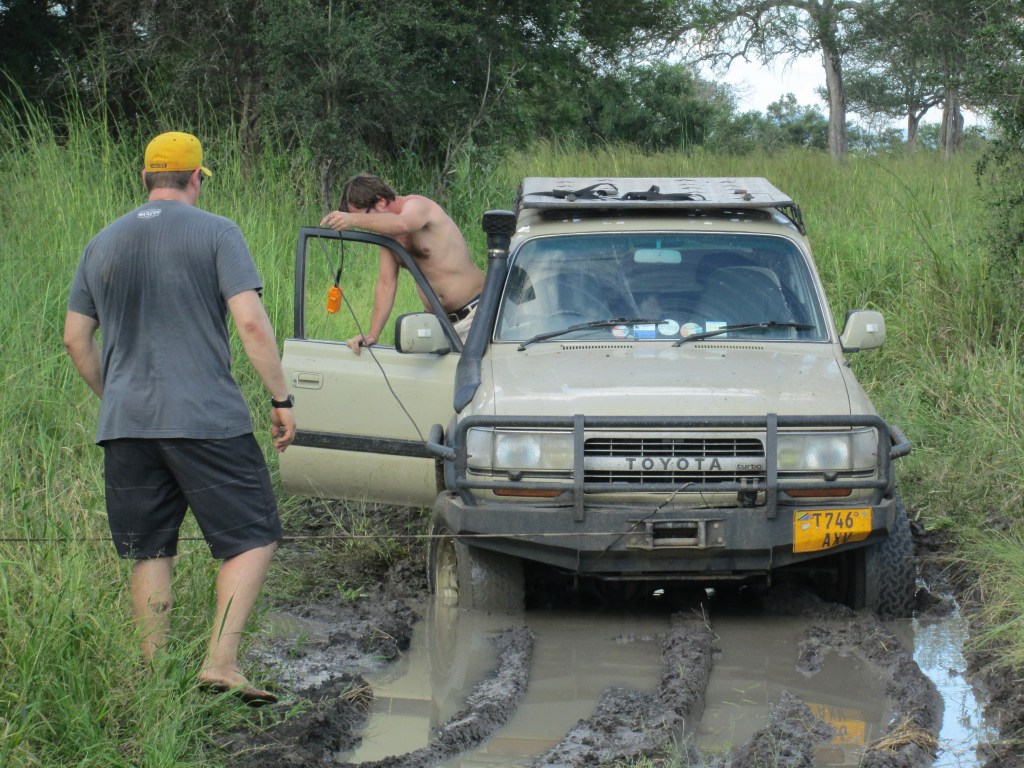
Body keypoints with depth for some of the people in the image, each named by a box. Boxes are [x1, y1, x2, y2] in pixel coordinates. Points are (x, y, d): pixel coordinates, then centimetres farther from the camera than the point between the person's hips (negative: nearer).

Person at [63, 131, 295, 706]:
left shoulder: (104, 244, 13)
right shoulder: (214, 232, -3)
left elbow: (76, 339, 16)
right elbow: (251, 322, -11)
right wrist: (282, 399, -6)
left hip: (125, 423, 5)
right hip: (208, 419, -5)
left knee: (150, 553, 11)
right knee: (252, 537, 3)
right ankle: (222, 661, -9)